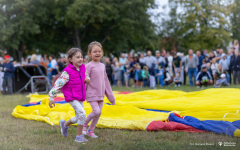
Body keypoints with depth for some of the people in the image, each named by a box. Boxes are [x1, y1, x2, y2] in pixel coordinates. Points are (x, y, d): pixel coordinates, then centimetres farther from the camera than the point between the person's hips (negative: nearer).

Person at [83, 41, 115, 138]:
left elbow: (106, 82, 17)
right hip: (92, 94, -6)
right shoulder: (89, 66, -10)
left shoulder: (102, 66, 10)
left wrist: (111, 96, 18)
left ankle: (90, 130, 20)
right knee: (96, 111, -18)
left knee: (99, 113, 5)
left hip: (101, 94, 6)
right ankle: (84, 124, 7)